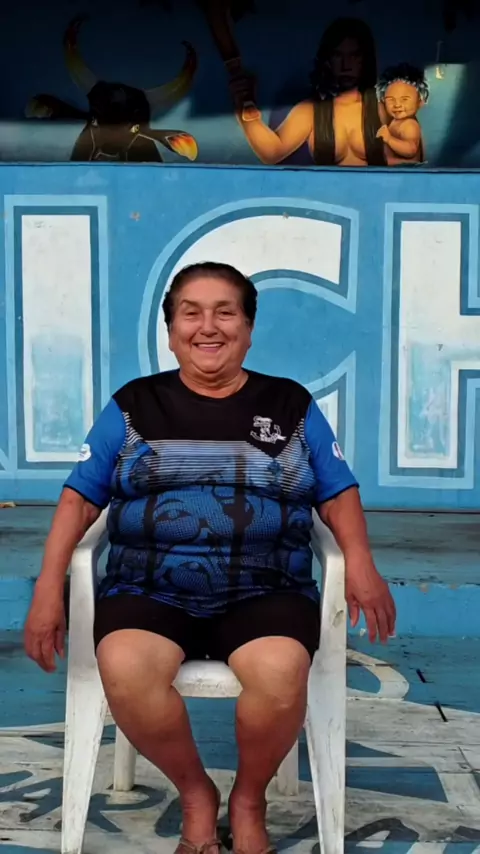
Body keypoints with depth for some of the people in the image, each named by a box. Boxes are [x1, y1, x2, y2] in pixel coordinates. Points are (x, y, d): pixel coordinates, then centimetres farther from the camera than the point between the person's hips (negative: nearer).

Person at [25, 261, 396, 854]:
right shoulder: (132, 406, 11)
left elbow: (338, 493, 12)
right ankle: (195, 793, -2)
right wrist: (49, 587, -2)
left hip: (264, 590, 0)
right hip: (148, 588, 1)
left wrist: (359, 561, -8)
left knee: (278, 675, -33)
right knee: (124, 672, -32)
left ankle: (249, 800, 1)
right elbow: (80, 497, 9)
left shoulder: (292, 406, 12)